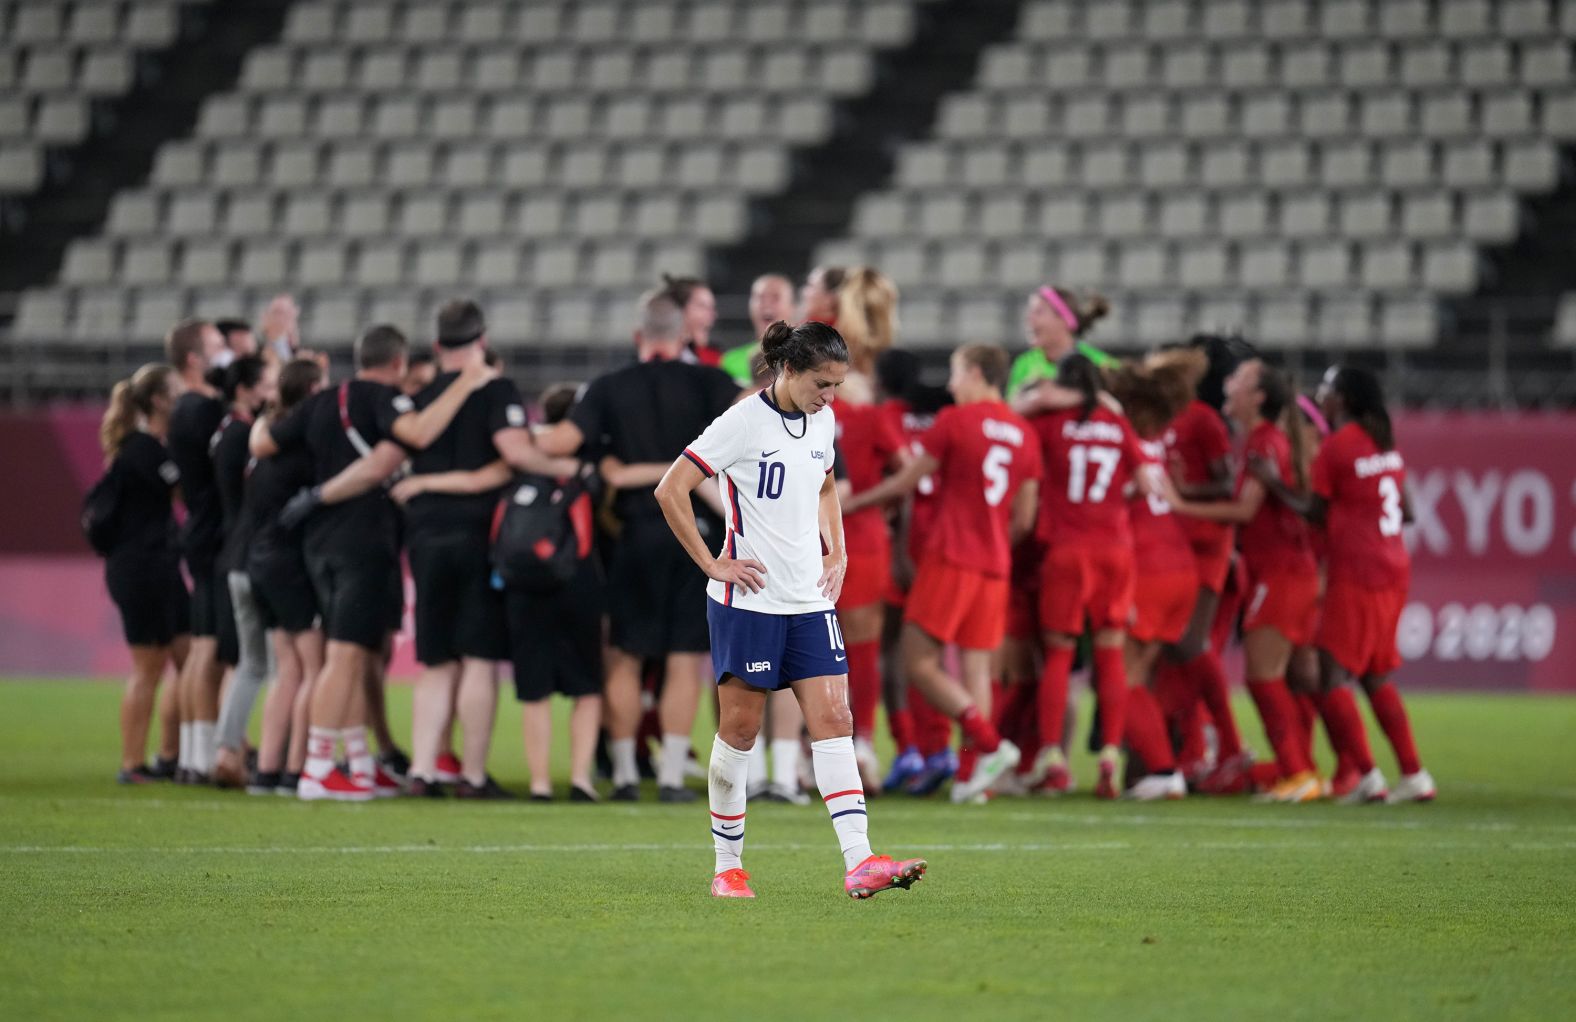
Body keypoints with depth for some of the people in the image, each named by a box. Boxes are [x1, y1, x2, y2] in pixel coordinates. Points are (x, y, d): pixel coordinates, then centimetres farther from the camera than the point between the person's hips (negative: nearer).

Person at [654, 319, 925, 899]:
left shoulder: (822, 421, 8)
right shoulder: (743, 422, -13)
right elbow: (670, 491, -13)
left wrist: (837, 553, 14)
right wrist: (711, 564, -13)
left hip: (810, 600, 6)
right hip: (748, 598, -6)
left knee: (834, 721, -5)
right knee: (740, 728, 2)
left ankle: (859, 863, -13)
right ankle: (728, 867, 13)